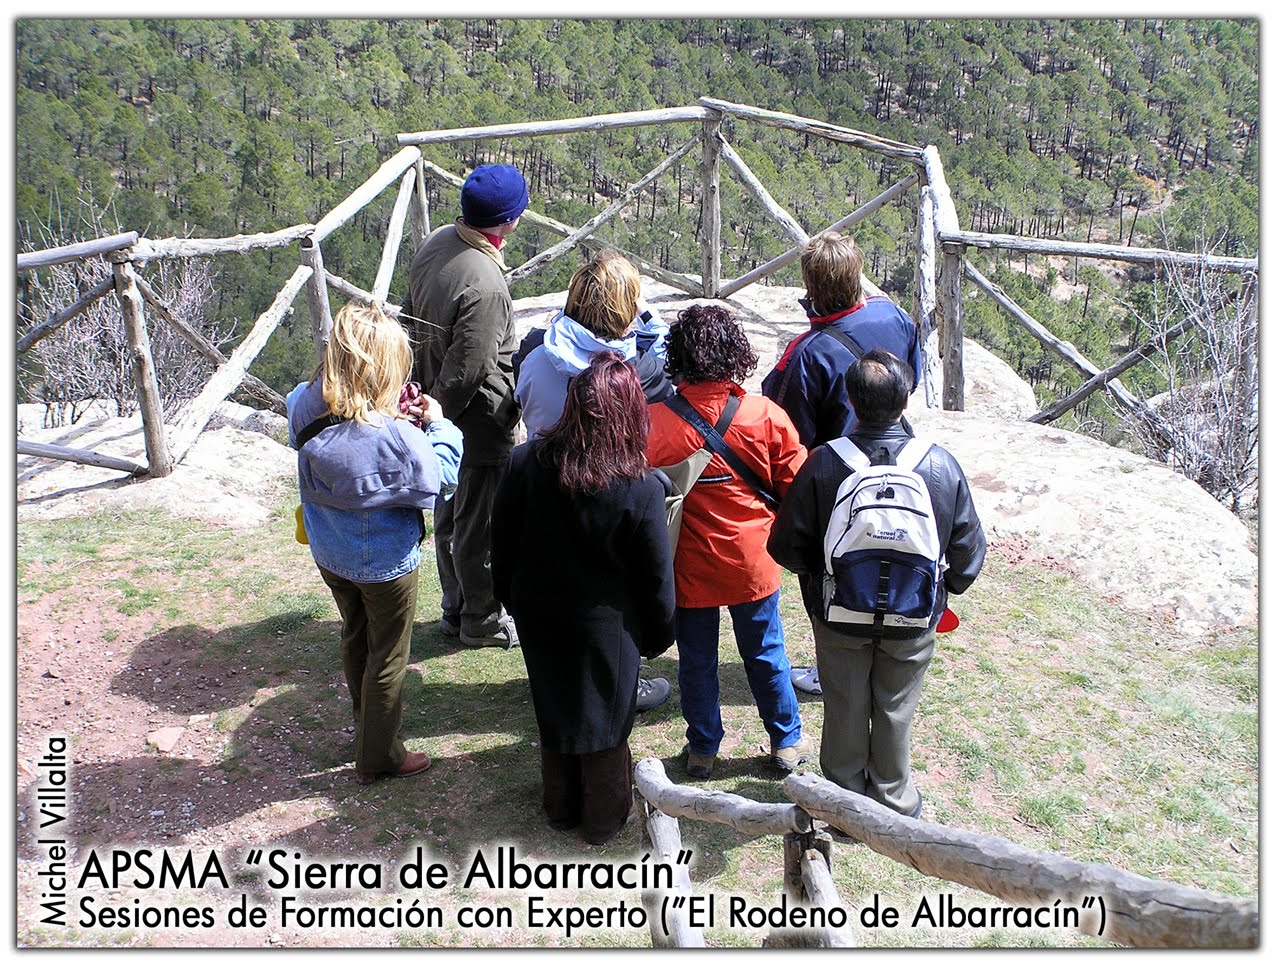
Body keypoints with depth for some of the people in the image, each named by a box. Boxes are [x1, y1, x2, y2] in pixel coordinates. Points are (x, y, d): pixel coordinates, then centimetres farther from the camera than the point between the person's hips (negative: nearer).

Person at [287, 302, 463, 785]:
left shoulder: (306, 407, -16)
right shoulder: (393, 437, -34)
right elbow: (441, 477, -19)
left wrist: (389, 414, -5)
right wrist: (437, 424, -6)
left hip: (329, 555, 6)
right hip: (384, 563, -6)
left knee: (355, 637, 28)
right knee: (387, 656, 15)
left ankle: (366, 722, 51)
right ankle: (378, 755, 31)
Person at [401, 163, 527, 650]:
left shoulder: (435, 242, -2)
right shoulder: (485, 286, -31)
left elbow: (411, 318, 10)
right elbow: (466, 371, -26)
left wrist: (423, 395, 18)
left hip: (443, 413, 9)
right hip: (479, 422, -9)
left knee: (449, 514, 22)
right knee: (480, 523, 9)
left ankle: (455, 608, 40)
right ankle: (483, 619, 28)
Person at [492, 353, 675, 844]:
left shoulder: (525, 462, -18)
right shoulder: (640, 489, -26)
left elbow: (502, 544, -4)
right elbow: (655, 577, -14)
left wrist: (512, 598, 13)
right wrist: (658, 633, 4)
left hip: (539, 615, 3)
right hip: (606, 624, -3)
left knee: (554, 707, 22)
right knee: (604, 717, 17)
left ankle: (561, 806, 42)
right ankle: (604, 817, 35)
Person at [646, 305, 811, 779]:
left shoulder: (653, 422, -18)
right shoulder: (766, 416, -14)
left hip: (688, 566, -1)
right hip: (752, 563, 1)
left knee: (696, 660, 17)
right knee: (765, 655, 19)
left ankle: (702, 749, 32)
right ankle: (787, 742, 34)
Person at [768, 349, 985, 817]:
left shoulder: (823, 463, -22)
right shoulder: (941, 465, -18)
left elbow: (786, 546, -14)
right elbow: (968, 549, -6)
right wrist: (943, 592, 14)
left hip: (839, 617, 0)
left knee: (844, 709, 20)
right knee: (895, 711, 21)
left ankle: (844, 797, 39)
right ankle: (893, 799, 40)